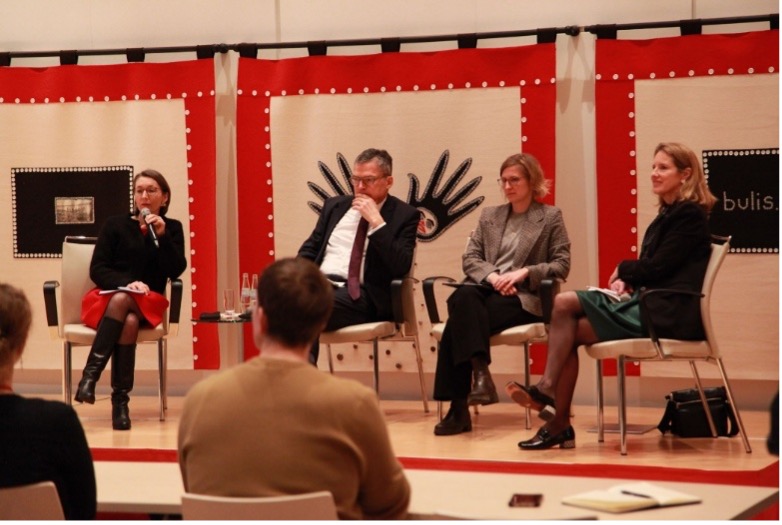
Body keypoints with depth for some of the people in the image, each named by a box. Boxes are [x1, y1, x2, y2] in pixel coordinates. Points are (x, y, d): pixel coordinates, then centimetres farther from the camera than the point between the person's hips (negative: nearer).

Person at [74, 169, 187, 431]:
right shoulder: (115, 225, 8)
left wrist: (161, 236, -12)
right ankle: (120, 399, -42)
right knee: (126, 317, -37)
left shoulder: (172, 228, 13)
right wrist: (126, 283, -17)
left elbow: (176, 271, -2)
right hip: (107, 299, 0)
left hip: (148, 304, 0)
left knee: (126, 311, -37)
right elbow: (97, 270, 0)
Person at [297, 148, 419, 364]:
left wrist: (377, 221, -14)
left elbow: (401, 267, -9)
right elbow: (310, 248, 23)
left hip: (358, 294, -5)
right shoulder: (335, 205, 21)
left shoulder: (404, 215, 4)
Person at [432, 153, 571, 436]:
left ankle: (459, 407, -35)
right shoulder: (489, 215, 22)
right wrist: (492, 276, -9)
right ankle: (480, 374, -46)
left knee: (462, 319, -31)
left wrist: (525, 272, -13)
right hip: (486, 288, 4)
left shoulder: (551, 217, 10)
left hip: (523, 296, -4)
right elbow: (469, 258, 12)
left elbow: (562, 265, 3)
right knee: (463, 297, -36)